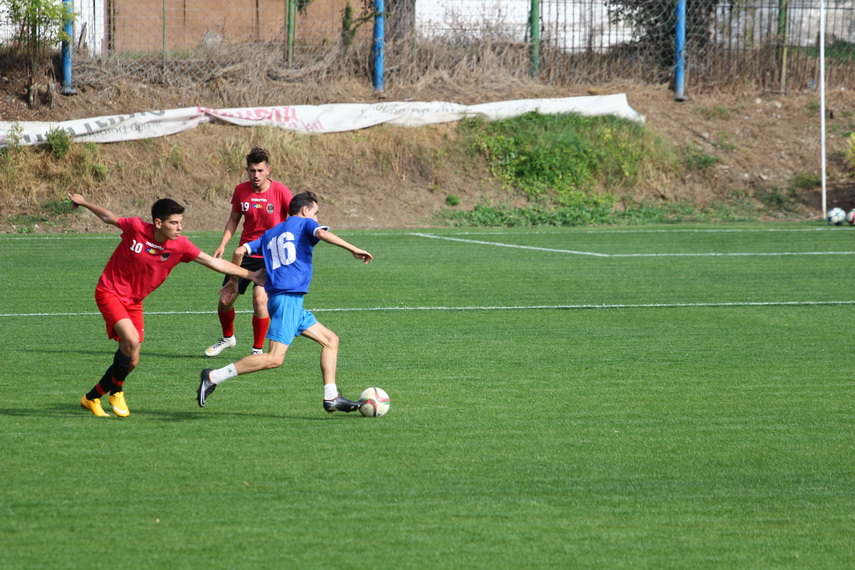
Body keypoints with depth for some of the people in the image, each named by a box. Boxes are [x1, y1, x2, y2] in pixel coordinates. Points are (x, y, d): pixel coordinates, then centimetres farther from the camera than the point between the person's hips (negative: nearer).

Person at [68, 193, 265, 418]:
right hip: (110, 293, -5)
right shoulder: (136, 228, -20)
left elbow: (213, 262, -5)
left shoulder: (180, 245, -11)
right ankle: (116, 391, 0)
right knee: (132, 340, -26)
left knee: (131, 361, 4)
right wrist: (83, 203, 10)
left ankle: (92, 398, 26)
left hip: (134, 301, 5)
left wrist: (249, 275, -7)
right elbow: (108, 217, -1)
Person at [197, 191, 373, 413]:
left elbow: (240, 251, 19)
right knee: (274, 358, -17)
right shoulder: (304, 223, 7)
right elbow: (322, 233, -15)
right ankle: (214, 376, -18)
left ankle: (331, 397, 6)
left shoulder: (269, 234, 25)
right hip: (288, 296, -9)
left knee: (330, 340, 14)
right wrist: (353, 249, -17)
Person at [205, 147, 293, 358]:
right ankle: (228, 337, 31)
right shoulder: (241, 191, -1)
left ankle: (258, 349, -4)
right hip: (245, 253, 4)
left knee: (260, 298, -21)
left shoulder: (280, 191, -12)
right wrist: (223, 244, 2)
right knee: (225, 299, 1)